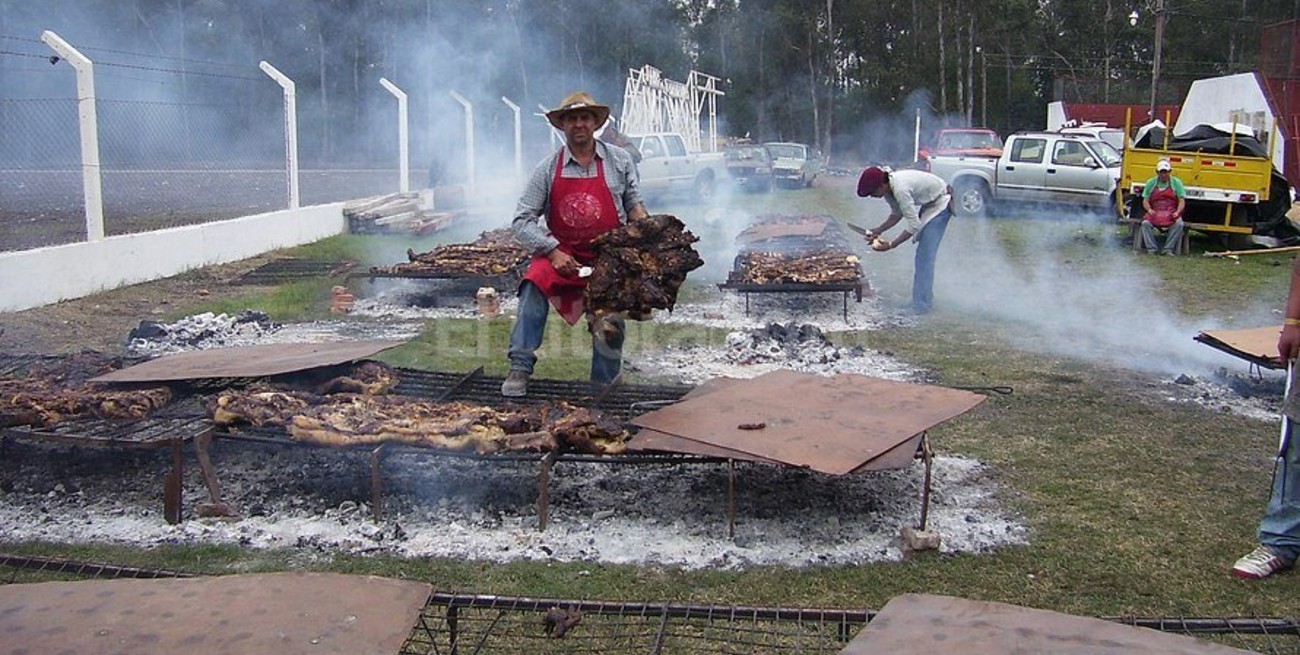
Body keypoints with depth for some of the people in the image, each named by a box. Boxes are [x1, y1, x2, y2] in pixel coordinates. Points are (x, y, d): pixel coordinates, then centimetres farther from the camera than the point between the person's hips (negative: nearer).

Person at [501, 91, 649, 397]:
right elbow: (522, 220, -3)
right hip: (562, 254, -1)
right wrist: (553, 252, -15)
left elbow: (633, 204, 12)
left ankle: (604, 384, 10)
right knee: (535, 284, -28)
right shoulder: (548, 169, 0)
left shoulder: (619, 160, 5)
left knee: (611, 316, -13)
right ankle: (519, 368, -25)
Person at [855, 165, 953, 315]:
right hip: (929, 204, 10)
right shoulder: (888, 188, -7)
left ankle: (922, 305, -8)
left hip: (940, 204, -10)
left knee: (925, 256, -12)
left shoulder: (900, 189, -35)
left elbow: (914, 225, -32)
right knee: (922, 256, 12)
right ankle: (922, 301, 19)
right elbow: (897, 214, 7)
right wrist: (878, 231, -4)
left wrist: (891, 245, -28)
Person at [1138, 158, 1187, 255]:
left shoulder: (1176, 182, 7)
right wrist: (1149, 209, -14)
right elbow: (1145, 201, 7)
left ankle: (1168, 249, -23)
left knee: (1179, 224, -32)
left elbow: (1182, 201, 4)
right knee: (1146, 223, -31)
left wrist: (1177, 212, -15)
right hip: (1155, 213, 0)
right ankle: (1151, 249, -23)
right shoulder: (1151, 183, 9)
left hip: (1171, 213, 0)